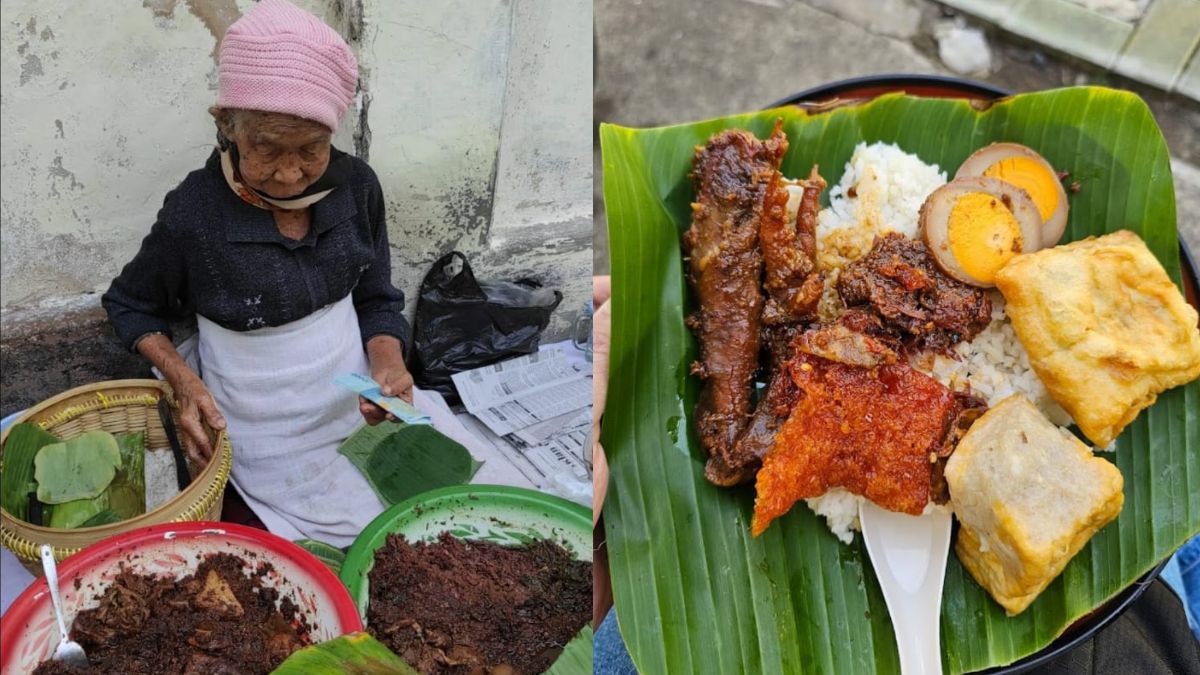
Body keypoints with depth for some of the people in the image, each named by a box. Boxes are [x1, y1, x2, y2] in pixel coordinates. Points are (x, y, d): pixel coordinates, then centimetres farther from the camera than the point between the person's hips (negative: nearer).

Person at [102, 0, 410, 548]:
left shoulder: (356, 187, -9)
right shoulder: (194, 214, -18)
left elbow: (377, 299, 4)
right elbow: (129, 306, 1)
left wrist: (387, 361, -16)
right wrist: (182, 379, -16)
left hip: (359, 404, 4)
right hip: (270, 436, -4)